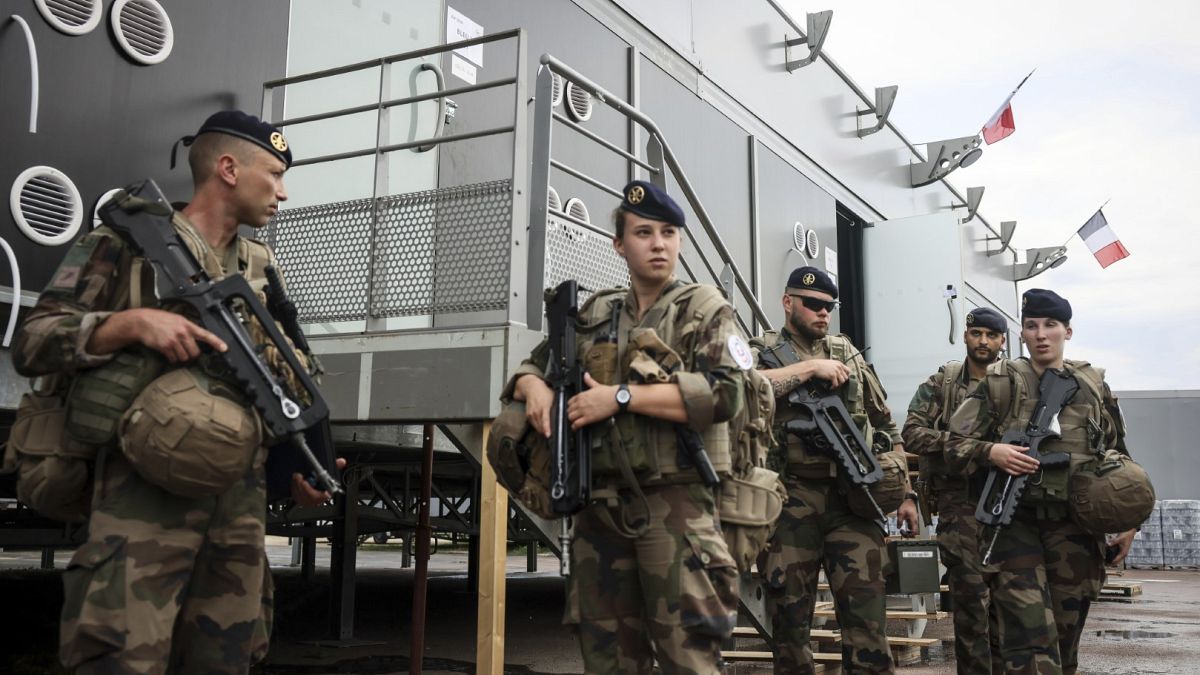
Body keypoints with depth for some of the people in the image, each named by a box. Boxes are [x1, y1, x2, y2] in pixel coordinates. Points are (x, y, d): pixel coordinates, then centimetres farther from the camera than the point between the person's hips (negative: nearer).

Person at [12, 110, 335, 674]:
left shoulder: (263, 267, 19)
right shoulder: (127, 242, 3)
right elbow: (31, 343, -2)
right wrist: (133, 322, -17)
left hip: (243, 507, 5)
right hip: (145, 498, -5)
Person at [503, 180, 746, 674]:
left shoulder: (705, 310, 3)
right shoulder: (594, 315, 18)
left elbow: (724, 394, -13)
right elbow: (532, 366, 26)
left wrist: (621, 396, -14)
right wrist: (535, 388, 1)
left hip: (674, 502, -5)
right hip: (600, 503, 5)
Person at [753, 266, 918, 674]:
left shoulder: (847, 353, 16)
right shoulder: (761, 352, 5)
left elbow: (886, 426, 19)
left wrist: (906, 492, 13)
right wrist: (811, 367, -14)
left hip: (852, 500, 2)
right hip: (790, 501, -2)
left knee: (867, 617, -1)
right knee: (788, 618, 5)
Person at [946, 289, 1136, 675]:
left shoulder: (1095, 386, 10)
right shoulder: (999, 384, 2)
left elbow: (1119, 459, 16)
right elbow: (955, 446, 1)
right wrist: (991, 452, -18)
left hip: (1076, 526, 3)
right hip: (1016, 522, -3)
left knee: (1065, 637, 11)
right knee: (1030, 642, -11)